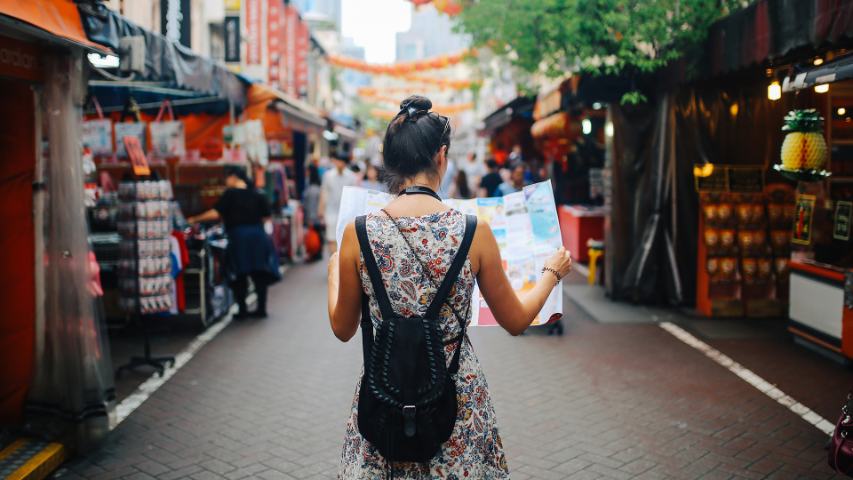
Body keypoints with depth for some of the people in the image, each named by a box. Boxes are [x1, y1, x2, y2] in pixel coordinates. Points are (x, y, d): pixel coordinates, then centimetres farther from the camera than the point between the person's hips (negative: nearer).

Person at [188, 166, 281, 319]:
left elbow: (215, 214, -13)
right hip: (258, 236, 4)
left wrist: (195, 220, -3)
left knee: (239, 275, 6)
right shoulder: (257, 195, 7)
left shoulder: (230, 194, -6)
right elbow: (266, 216, 6)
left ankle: (242, 310, 7)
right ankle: (261, 308, 13)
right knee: (259, 274, 11)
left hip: (238, 237, -4)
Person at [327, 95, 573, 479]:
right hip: (458, 391, -1)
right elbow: (516, 321, 1)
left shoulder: (358, 233, -10)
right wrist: (551, 273, 18)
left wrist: (334, 271, 21)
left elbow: (343, 329, 3)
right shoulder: (474, 232, -13)